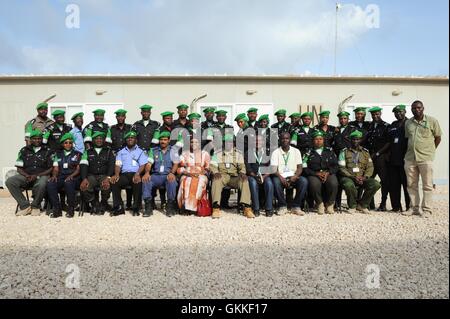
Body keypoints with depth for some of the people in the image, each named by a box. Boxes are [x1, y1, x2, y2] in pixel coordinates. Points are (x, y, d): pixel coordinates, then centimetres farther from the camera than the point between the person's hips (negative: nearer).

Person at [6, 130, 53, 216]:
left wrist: (37, 175, -13)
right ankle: (25, 206, -18)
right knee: (9, 182, -24)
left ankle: (35, 206, -12)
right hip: (26, 176, 4)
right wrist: (27, 176, -11)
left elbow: (51, 168, 0)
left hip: (41, 176, -3)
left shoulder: (47, 151, 5)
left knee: (41, 184, -39)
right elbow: (19, 168, 10)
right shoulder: (24, 151, 13)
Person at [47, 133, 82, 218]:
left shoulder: (77, 154, 13)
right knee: (50, 184, -30)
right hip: (60, 177, 3)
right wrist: (54, 175, -8)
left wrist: (71, 176, -15)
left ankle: (70, 209, -24)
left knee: (69, 183, -39)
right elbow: (56, 168, 14)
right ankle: (57, 209, -20)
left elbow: (78, 169, 4)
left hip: (73, 177, -3)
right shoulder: (58, 154, 20)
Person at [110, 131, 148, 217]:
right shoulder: (121, 152, 24)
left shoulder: (141, 152, 17)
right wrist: (116, 174, -11)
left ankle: (136, 208, -24)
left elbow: (143, 165, 2)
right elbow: (118, 165, 11)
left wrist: (137, 174, -18)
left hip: (136, 174, -2)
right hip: (124, 174, 3)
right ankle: (118, 207, -21)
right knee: (114, 182, -29)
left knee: (138, 182, -37)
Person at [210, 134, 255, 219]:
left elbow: (242, 166, 8)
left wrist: (242, 173, -16)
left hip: (234, 177, 1)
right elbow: (213, 166, 6)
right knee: (216, 180, -36)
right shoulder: (218, 154, 16)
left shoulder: (238, 154, 18)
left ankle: (247, 208, -36)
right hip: (222, 176, -1)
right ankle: (216, 208, -41)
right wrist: (216, 172, -18)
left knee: (244, 180, -30)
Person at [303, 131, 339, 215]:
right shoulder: (309, 153, 13)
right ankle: (320, 204, -12)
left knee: (334, 183, -32)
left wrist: (328, 173, -8)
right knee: (314, 184, -36)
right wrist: (317, 173, -11)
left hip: (329, 173, 1)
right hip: (314, 174, -1)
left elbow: (335, 166, 12)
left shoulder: (330, 151, 19)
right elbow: (305, 168, 3)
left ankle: (329, 205, -10)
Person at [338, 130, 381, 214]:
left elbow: (370, 167, 8)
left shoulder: (365, 152, 15)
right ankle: (352, 206, -9)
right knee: (349, 185, -38)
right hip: (348, 177, -3)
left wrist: (365, 177, -12)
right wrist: (353, 177, -15)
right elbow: (341, 168, -3)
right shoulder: (344, 152, 6)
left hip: (362, 178, 3)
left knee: (376, 184, -25)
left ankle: (362, 205, -4)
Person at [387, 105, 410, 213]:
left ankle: (409, 207, 5)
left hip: (405, 159, -5)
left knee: (407, 184, -2)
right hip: (392, 159, 5)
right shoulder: (392, 126, 19)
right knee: (393, 184, 5)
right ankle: (396, 207, 12)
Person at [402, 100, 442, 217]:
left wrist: (430, 150, 6)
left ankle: (427, 210, 5)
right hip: (410, 158, 4)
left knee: (427, 185, 0)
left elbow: (438, 138, 7)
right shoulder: (408, 123, 12)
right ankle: (414, 208, 17)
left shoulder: (432, 121, 1)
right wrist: (412, 150, 11)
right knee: (411, 185, 7)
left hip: (426, 158, -4)